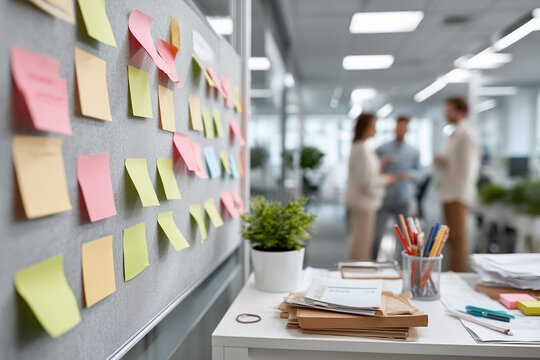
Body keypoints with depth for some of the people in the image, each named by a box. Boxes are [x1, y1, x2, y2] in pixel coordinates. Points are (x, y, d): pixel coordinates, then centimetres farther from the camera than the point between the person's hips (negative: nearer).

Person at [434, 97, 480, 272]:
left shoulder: (465, 135, -10)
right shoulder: (455, 135, 19)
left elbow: (468, 166, -14)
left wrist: (462, 195, -17)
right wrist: (439, 161, 4)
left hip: (458, 196, -9)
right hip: (449, 194, 9)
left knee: (458, 238, -7)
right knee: (452, 239, 11)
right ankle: (453, 274, 18)